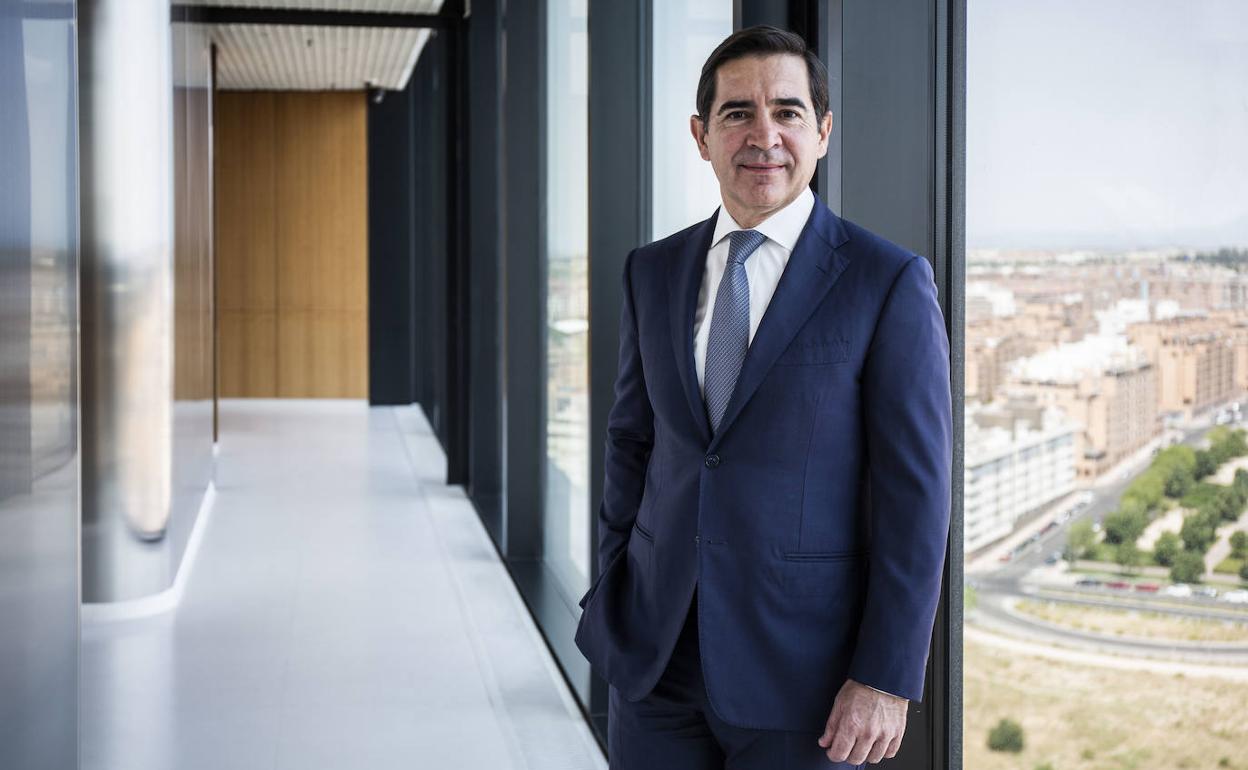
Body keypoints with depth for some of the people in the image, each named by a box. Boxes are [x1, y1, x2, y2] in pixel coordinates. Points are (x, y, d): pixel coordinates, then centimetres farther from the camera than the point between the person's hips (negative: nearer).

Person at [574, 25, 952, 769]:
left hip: (802, 673, -4)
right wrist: (611, 606, 10)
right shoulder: (653, 273, 6)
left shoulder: (890, 282, -8)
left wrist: (888, 678, -12)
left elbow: (916, 493, -9)